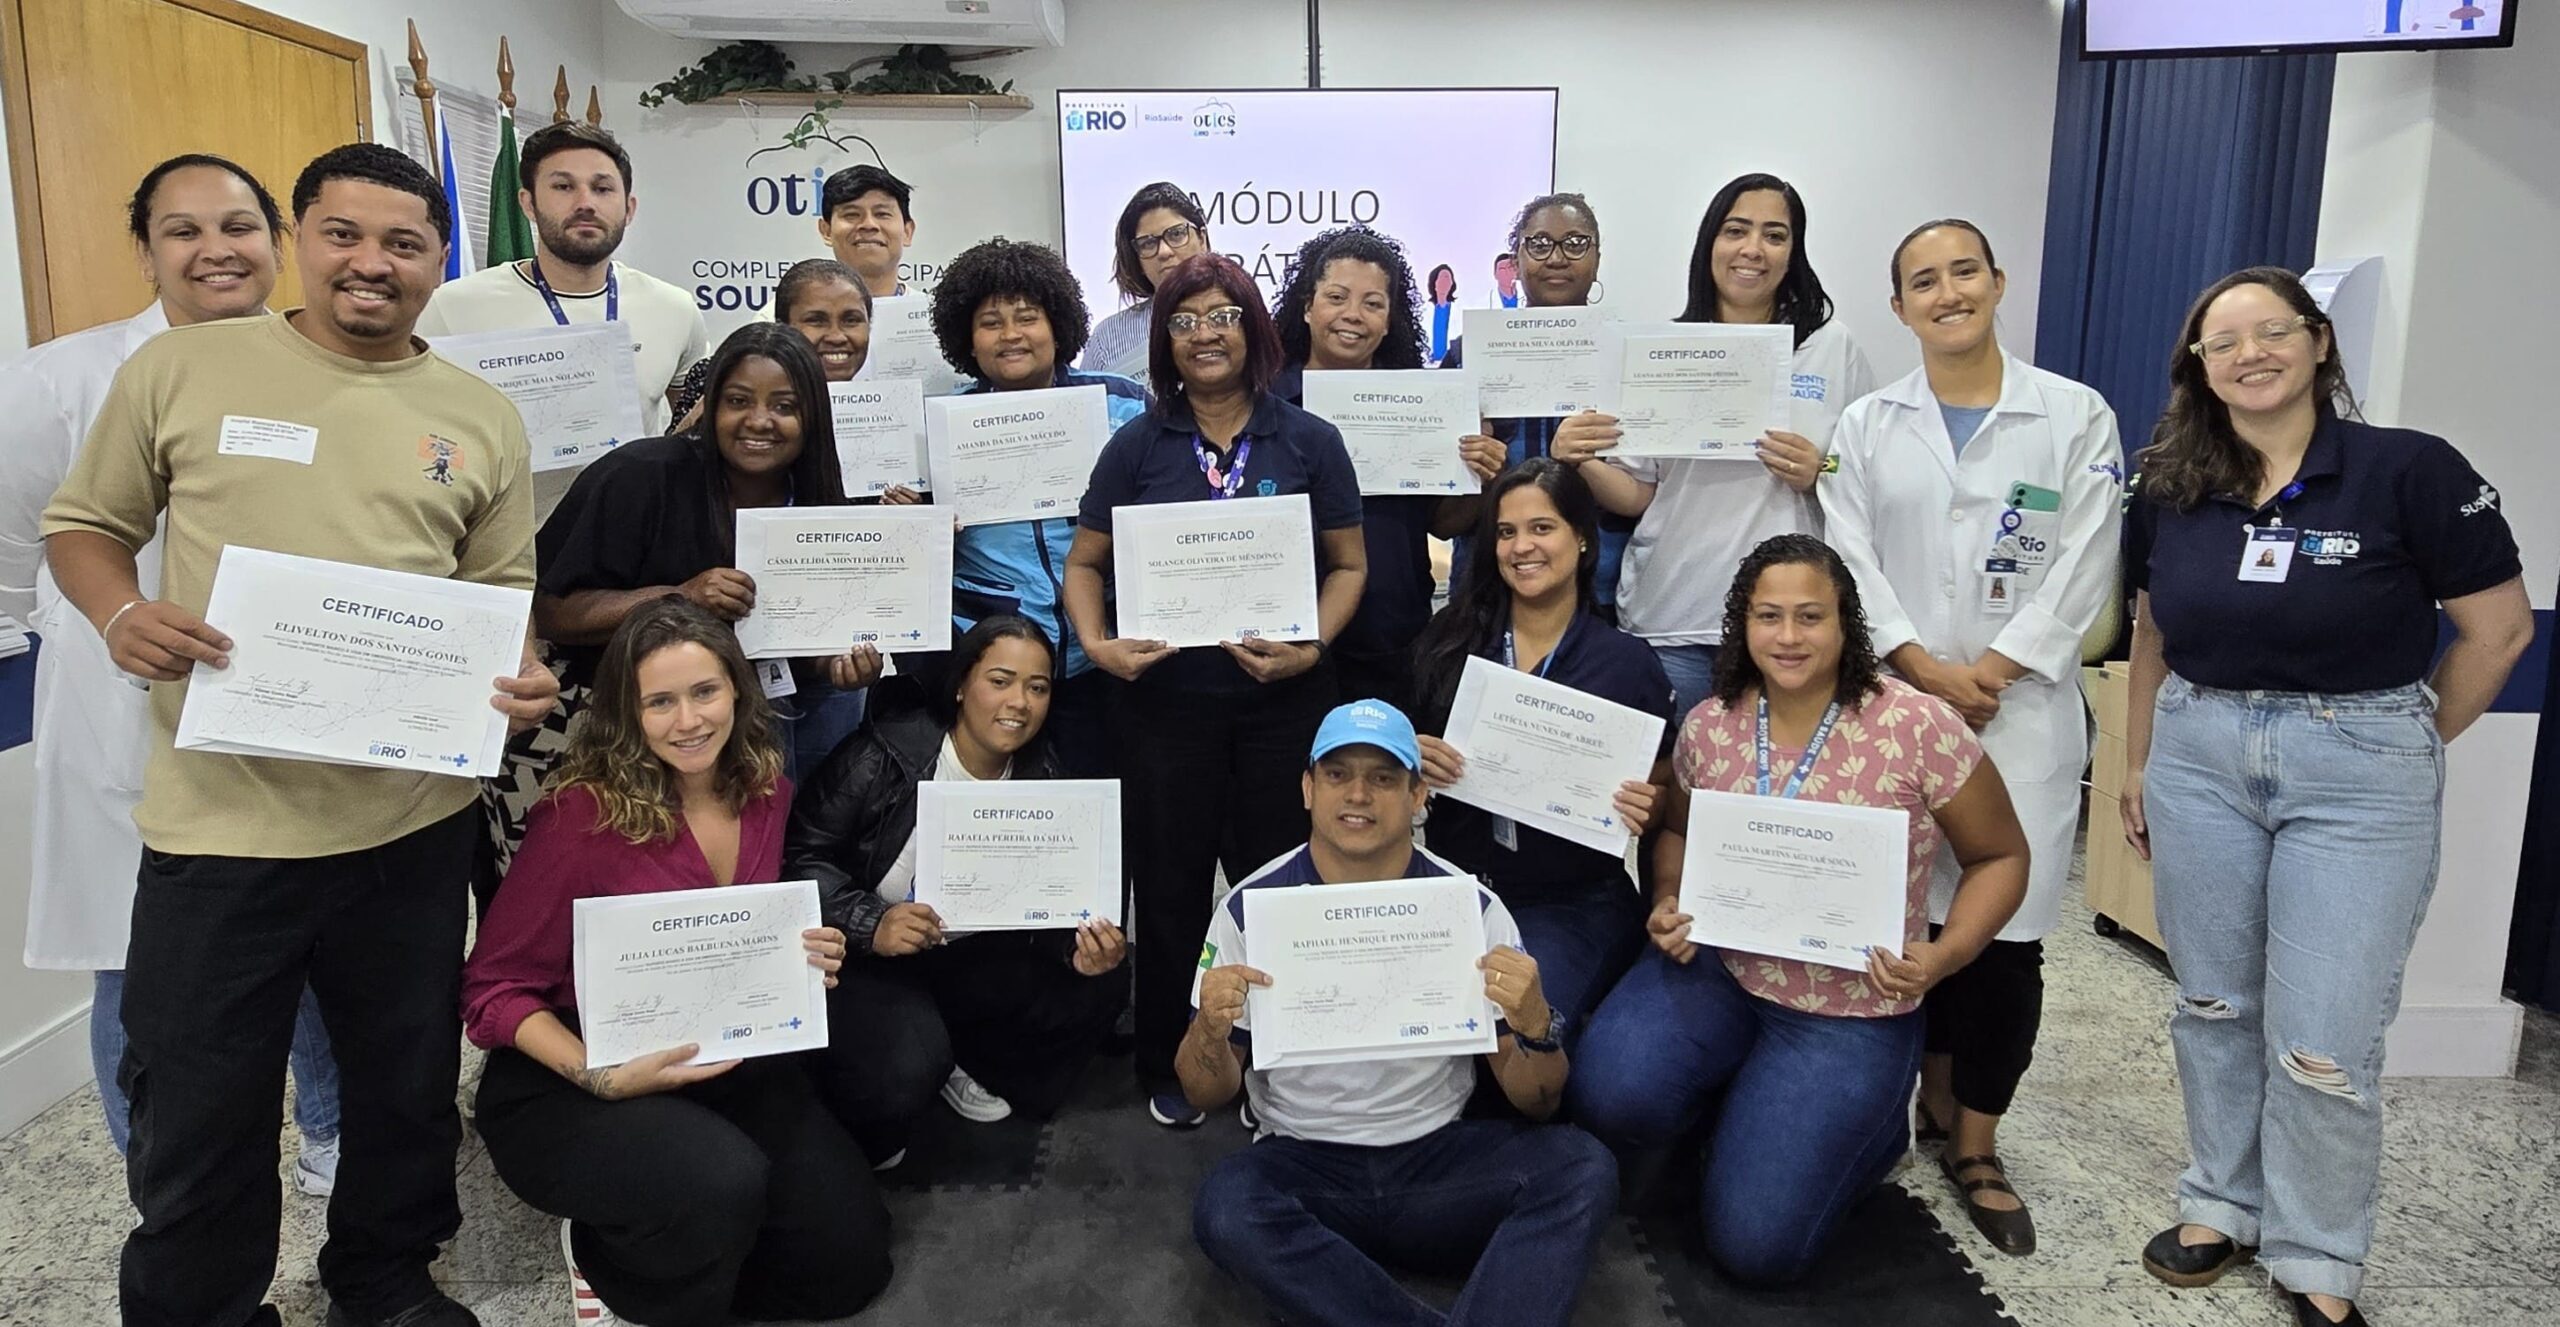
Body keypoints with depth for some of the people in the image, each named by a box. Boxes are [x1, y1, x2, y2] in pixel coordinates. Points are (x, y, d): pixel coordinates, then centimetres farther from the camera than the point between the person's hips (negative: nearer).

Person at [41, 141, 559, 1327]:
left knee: (407, 1082, 18)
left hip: (415, 820, 2)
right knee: (197, 1112, 10)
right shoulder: (180, 369, 0)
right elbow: (84, 523, 7)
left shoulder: (481, 420, 6)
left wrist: (525, 676, -11)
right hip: (221, 819, -2)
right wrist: (122, 616, -14)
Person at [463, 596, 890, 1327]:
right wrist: (598, 1077, -27)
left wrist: (803, 960, -9)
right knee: (725, 1183, -35)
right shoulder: (583, 812, -20)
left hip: (723, 1063, 6)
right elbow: (494, 987, -13)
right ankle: (603, 1251, 0)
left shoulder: (764, 788, -2)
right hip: (564, 1086, -6)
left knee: (851, 1258, -2)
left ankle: (668, 1247, 22)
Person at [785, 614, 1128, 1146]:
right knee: (906, 1063, -31)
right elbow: (799, 854, -18)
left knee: (1094, 991, -11)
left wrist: (1077, 949, -25)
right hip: (864, 961, -5)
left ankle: (958, 1062, 12)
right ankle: (860, 1136, 7)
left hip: (969, 957, 5)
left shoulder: (1041, 775, -4)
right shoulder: (888, 752, -20)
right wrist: (870, 924, -34)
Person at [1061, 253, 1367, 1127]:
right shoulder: (1137, 446, 4)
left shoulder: (1309, 442, 2)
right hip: (1165, 698, 1)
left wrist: (1310, 646, -13)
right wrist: (1096, 643, -11)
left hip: (1282, 701, 0)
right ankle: (1168, 1064, 28)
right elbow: (1085, 563, 7)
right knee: (1169, 884, 10)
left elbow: (1348, 566, 4)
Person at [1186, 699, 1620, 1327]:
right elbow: (1206, 1096, 2)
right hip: (1302, 1164, 0)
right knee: (1223, 1209, -32)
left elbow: (1534, 1103, -1)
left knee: (1584, 1169, -24)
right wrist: (1211, 1030, -21)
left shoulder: (1471, 906, -2)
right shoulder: (1253, 905, -3)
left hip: (1439, 1156, 1)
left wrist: (1535, 1027, -23)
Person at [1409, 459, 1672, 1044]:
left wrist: (1646, 812, -16)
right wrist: (1414, 763, -9)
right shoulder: (1449, 641, 4)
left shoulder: (1627, 663, -1)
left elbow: (1660, 804, 7)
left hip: (1575, 906, -2)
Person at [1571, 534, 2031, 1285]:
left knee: (1755, 1248, -8)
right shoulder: (1708, 725, -5)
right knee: (1610, 1099, -24)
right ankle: (1745, 1110, 12)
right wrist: (1668, 905, -6)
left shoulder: (1918, 726, -16)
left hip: (1852, 1012, -3)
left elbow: (2001, 858, -4)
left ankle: (1870, 1127, 24)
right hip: (1720, 970, 3)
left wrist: (1945, 954, -20)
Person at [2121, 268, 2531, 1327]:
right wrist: (2137, 762, 15)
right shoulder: (2169, 489, 3)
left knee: (2323, 1041, -1)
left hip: (2359, 775, -4)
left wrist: (2406, 748, 4)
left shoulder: (2410, 471, -10)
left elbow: (2499, 627, -3)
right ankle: (2223, 1206, 31)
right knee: (2212, 1006, 13)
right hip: (2199, 760, 4)